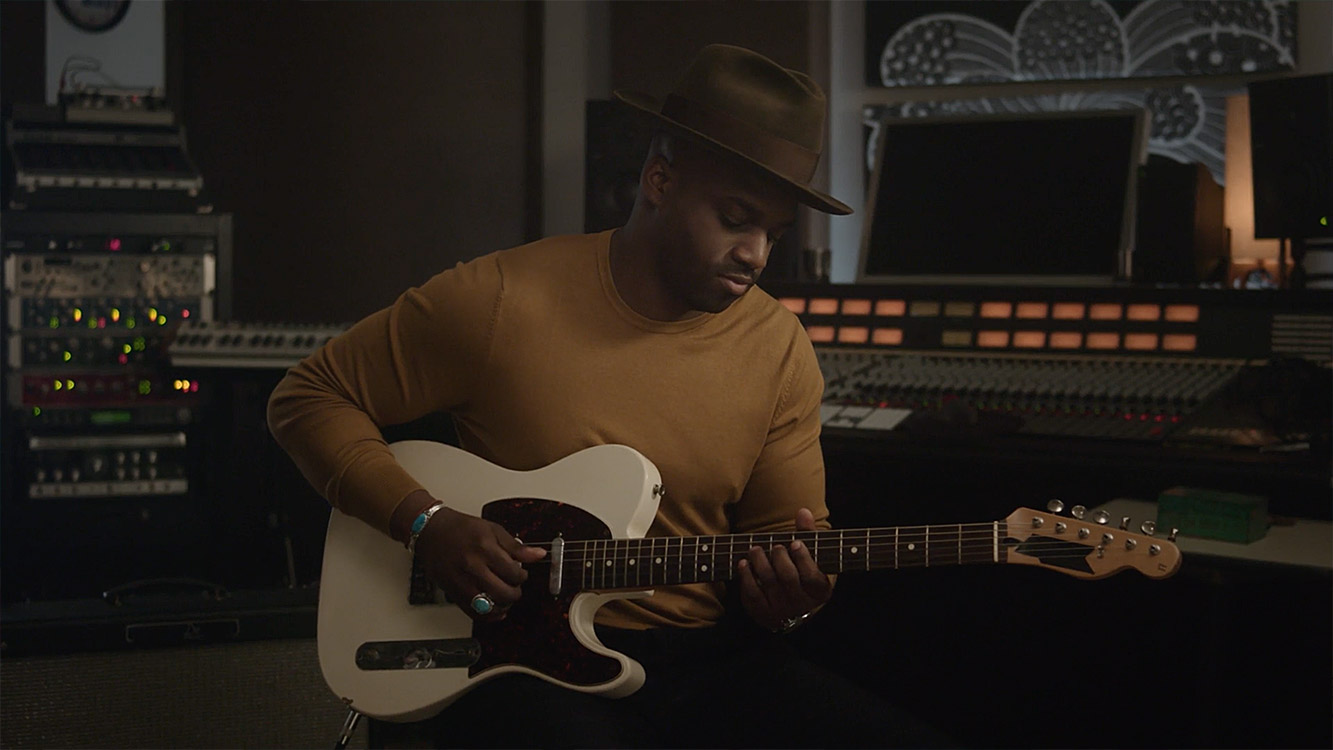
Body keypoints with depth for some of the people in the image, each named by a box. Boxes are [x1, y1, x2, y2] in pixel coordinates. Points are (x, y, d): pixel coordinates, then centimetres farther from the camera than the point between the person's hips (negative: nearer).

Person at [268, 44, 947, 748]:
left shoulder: (781, 351, 4)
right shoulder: (500, 300, -7)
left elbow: (788, 526, 12)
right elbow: (311, 396, 1)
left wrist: (783, 594, -12)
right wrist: (425, 521, -13)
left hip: (705, 659, 5)